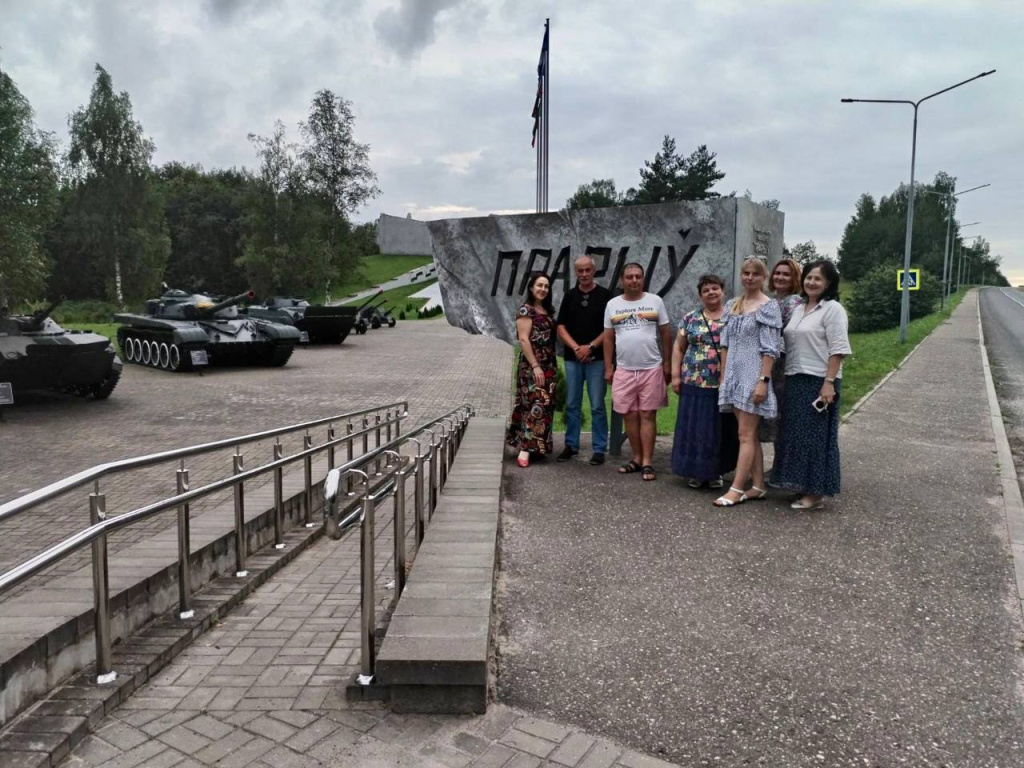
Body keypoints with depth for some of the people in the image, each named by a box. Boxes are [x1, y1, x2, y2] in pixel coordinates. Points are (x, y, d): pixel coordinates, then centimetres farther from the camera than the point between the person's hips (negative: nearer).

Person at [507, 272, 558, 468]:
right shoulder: (526, 310, -8)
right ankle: (525, 450, -15)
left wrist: (552, 365, 13)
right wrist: (535, 366, -20)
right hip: (532, 365, -8)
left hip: (548, 365, 8)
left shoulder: (548, 310, 16)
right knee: (535, 404, -14)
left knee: (546, 405, 9)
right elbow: (524, 339, -15)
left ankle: (536, 446, 17)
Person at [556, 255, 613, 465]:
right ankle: (571, 445, 19)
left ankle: (600, 449, 7)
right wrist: (576, 348, -9)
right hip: (572, 358, 3)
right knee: (572, 404, 9)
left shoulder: (605, 295, 0)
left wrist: (590, 347, -12)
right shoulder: (569, 296, 8)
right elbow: (561, 327, 5)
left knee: (597, 406, 0)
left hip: (597, 358, -3)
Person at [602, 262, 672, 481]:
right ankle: (637, 458, 19)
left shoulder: (655, 301, 2)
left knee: (647, 415, 0)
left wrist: (667, 364, 2)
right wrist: (608, 368, 5)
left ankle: (647, 462, 2)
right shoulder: (613, 305, 6)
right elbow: (608, 338, 8)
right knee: (630, 415, 7)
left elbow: (665, 334, 5)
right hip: (624, 370, 2)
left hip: (651, 368, -2)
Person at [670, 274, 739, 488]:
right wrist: (675, 375, 2)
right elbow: (678, 347, 9)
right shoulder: (690, 318, 7)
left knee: (720, 429, 7)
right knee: (694, 428, 4)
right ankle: (696, 472, 16)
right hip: (694, 383, 1)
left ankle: (716, 472, 20)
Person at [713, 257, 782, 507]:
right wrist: (723, 376, 10)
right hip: (734, 375, 7)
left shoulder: (769, 307, -5)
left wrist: (763, 380, -17)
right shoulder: (732, 305, 12)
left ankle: (736, 490, -2)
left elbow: (770, 349, -10)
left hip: (753, 376, -7)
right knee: (750, 434, 10)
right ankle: (758, 486, 17)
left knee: (746, 435, -5)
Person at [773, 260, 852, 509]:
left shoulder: (832, 309, -6)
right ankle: (802, 485, 21)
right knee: (797, 435, 11)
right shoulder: (798, 309, 16)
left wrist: (829, 382, -20)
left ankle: (816, 493, 4)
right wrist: (788, 378, 11)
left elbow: (838, 349, -13)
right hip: (795, 381, 7)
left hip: (818, 382, -7)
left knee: (815, 436, -3)